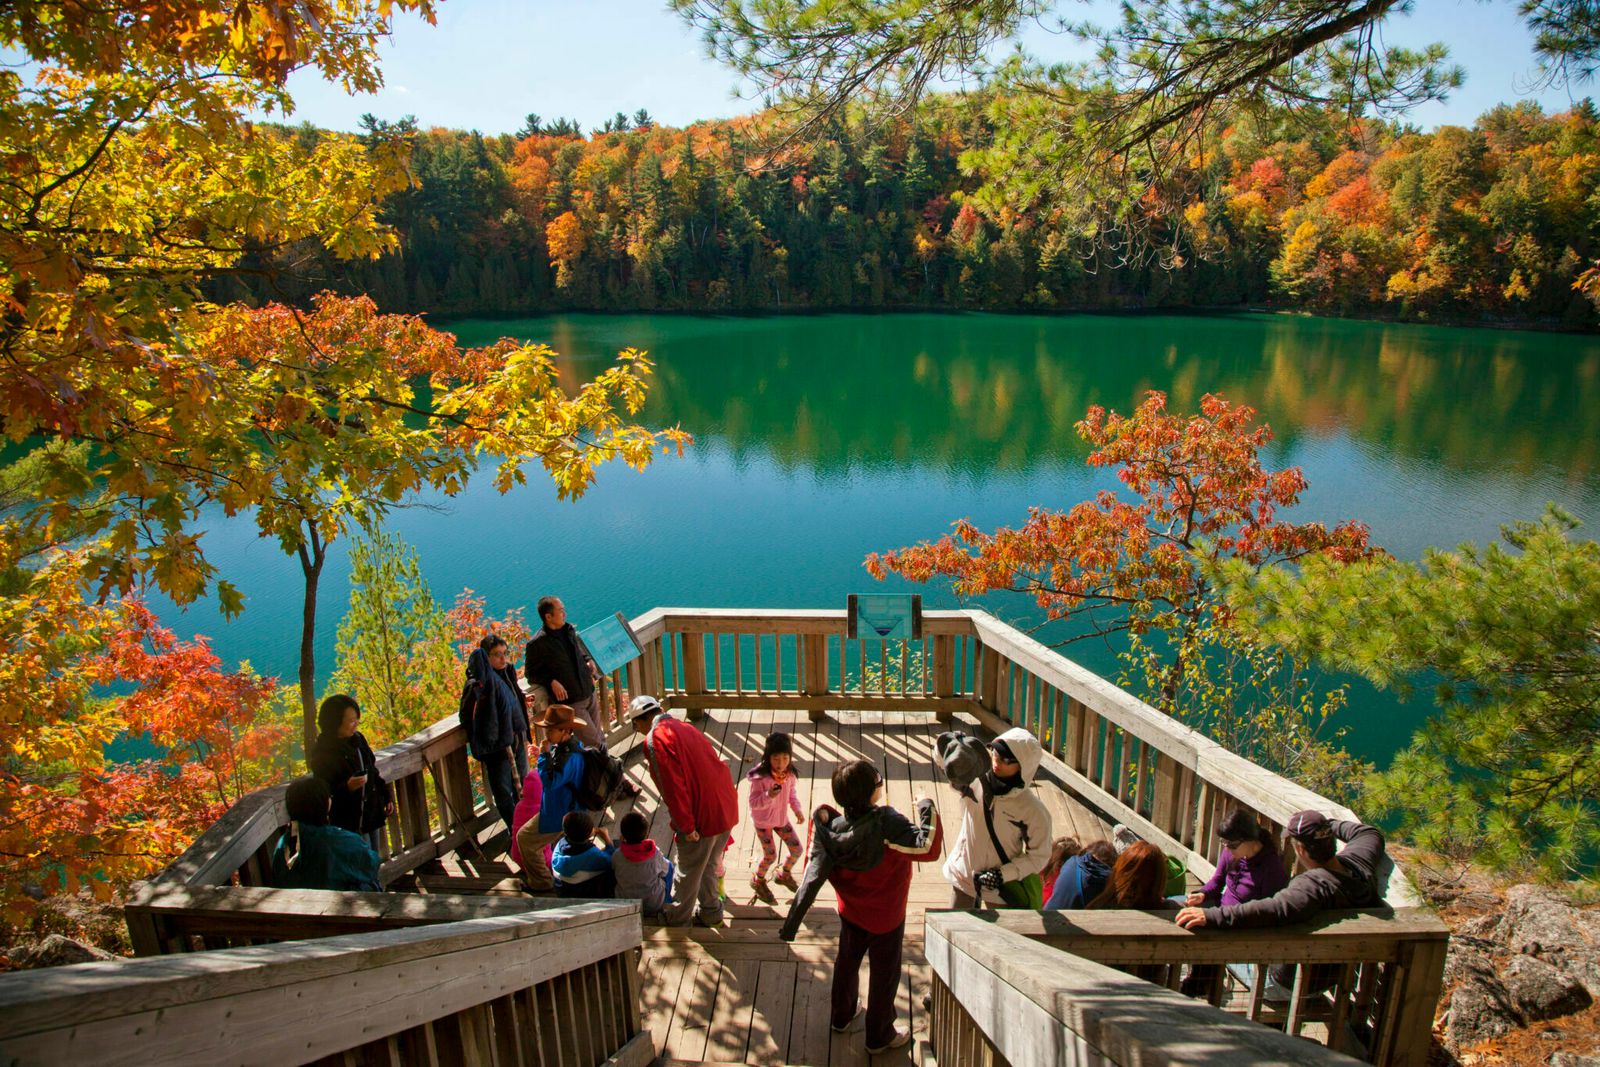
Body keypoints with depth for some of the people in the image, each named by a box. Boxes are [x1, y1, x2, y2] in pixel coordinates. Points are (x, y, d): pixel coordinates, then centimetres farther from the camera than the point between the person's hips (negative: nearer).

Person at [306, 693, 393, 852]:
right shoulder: (322, 753, -18)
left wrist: (387, 797, 12)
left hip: (372, 815, 7)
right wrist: (347, 787, -33)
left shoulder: (357, 739, 4)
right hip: (349, 823, -7)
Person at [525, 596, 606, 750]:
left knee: (599, 736, 17)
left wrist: (589, 660, 1)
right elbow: (530, 672, -8)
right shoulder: (537, 644, -16)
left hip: (589, 694, 6)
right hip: (569, 702, -6)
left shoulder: (569, 631, 5)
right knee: (594, 741, -2)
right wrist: (552, 681, -21)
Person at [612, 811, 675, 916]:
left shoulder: (617, 856, -22)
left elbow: (612, 869, 1)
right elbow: (664, 871, -3)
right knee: (669, 865, 20)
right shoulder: (655, 853, -22)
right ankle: (666, 900, 37)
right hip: (655, 905, -1)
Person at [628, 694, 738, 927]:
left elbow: (672, 787, -20)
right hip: (727, 809, 7)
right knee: (708, 866, 26)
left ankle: (676, 918, 34)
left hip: (701, 818, -7)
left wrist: (686, 826, -14)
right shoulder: (684, 727, 12)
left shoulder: (655, 740, -13)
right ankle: (710, 912, 39)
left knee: (688, 871, 15)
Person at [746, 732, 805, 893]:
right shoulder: (760, 778, -31)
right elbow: (753, 803, -26)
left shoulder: (789, 775, -13)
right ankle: (758, 880, 34)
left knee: (797, 849, 8)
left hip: (782, 818, 5)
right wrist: (769, 796, -42)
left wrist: (797, 809, -5)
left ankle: (785, 875, 38)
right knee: (770, 855, 2)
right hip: (763, 821, -5)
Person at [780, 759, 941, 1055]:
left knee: (846, 962, 28)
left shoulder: (830, 828, -21)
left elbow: (813, 876, -18)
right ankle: (879, 1036, 37)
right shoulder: (886, 823, -36)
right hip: (885, 918, -4)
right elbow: (929, 848, -38)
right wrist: (927, 808, -28)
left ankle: (842, 1015, 51)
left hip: (850, 911, 4)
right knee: (884, 975, 18)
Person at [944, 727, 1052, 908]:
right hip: (963, 874, 3)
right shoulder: (974, 778, -18)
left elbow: (1039, 856, -13)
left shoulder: (1033, 809, -22)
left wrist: (1003, 874, -20)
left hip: (1001, 889, -2)